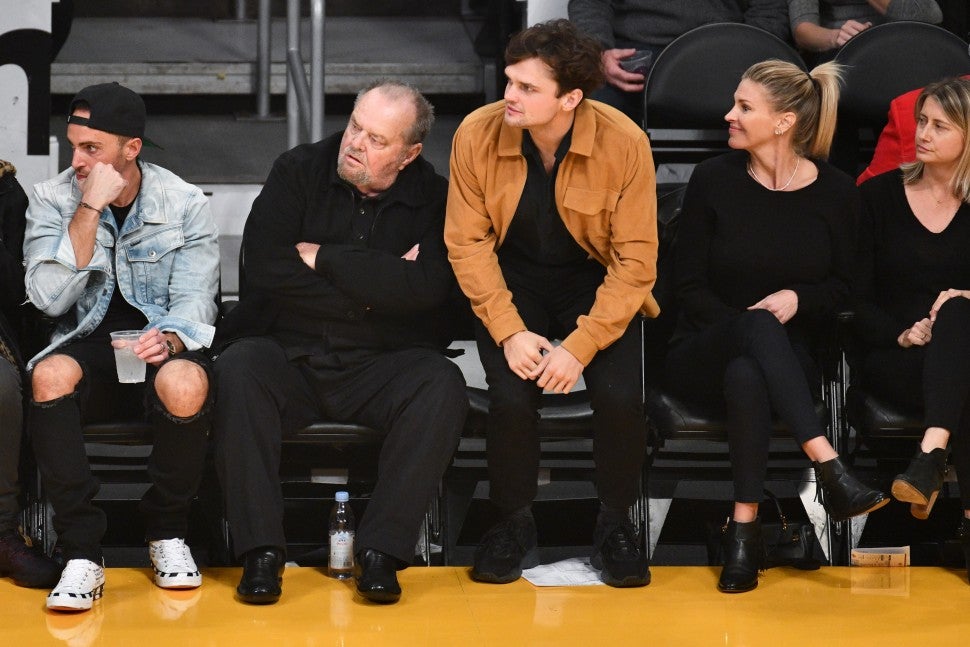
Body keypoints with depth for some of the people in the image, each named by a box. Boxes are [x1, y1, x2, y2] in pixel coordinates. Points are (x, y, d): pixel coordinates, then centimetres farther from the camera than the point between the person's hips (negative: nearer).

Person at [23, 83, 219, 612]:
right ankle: (82, 553, -27)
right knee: (49, 375, -35)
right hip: (88, 346, 1)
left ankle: (167, 533, -10)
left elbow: (194, 302, -6)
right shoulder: (52, 201, 1)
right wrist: (90, 210, -18)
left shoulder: (186, 205, -1)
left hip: (158, 347, -1)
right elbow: (51, 299, -12)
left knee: (184, 383, -37)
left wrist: (169, 338, -29)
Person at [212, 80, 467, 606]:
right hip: (288, 355, 0)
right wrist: (373, 285, -10)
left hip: (382, 365, 0)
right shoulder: (298, 172, 4)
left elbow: (426, 288, -17)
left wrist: (323, 257, -12)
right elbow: (265, 265, -10)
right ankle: (260, 552, -28)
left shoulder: (434, 198, 2)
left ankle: (381, 551, -26)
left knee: (441, 386, -30)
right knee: (237, 370, -31)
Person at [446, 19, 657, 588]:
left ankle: (616, 524, 4)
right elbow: (468, 243, -10)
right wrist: (510, 331, -21)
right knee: (512, 397, -25)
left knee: (620, 397, -24)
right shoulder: (478, 135, -16)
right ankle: (516, 525, 3)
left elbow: (636, 260, -16)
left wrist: (580, 346, -24)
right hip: (512, 279, 1)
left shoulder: (624, 143, -20)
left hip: (595, 280, 0)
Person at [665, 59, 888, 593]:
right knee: (757, 325, -39)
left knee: (745, 376, -39)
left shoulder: (836, 192, 1)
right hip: (704, 354, 0)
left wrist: (797, 297, -13)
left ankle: (744, 529, -37)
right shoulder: (714, 179, -1)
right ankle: (830, 469, -48)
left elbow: (842, 285, 9)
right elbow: (688, 284, 0)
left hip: (788, 358, 1)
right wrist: (747, 325, -16)